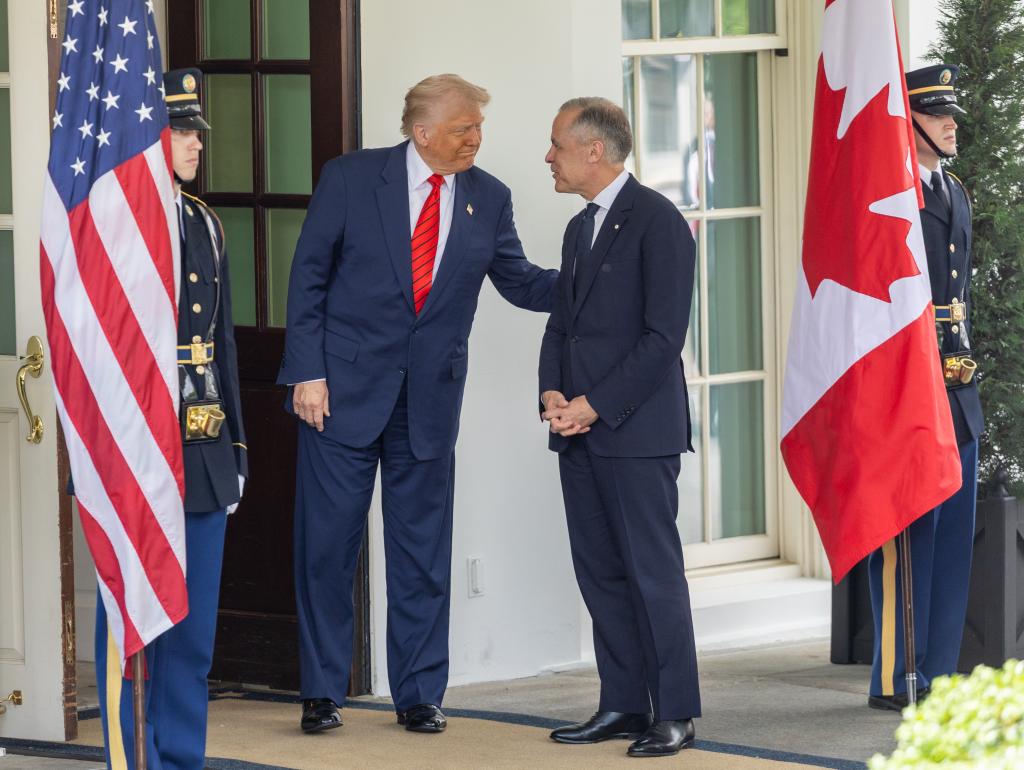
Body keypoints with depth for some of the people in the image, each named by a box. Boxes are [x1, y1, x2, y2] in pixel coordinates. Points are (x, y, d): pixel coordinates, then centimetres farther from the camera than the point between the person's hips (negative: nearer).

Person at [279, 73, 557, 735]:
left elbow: (520, 281, 12)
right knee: (328, 543, 1)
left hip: (430, 397, 3)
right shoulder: (351, 179, -5)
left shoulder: (488, 199, 4)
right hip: (345, 387, -3)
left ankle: (420, 694, 16)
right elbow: (309, 277, -3)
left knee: (423, 549, 7)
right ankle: (323, 692, 12)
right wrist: (308, 372, -9)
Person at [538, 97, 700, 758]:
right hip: (580, 431, 9)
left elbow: (664, 336, -15)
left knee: (654, 571, -6)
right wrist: (553, 392, 1)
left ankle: (675, 715, -2)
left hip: (636, 429, -9)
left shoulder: (657, 221, -9)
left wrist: (594, 405, -15)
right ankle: (623, 705, 15)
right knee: (600, 571, 9)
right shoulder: (581, 228, 18)